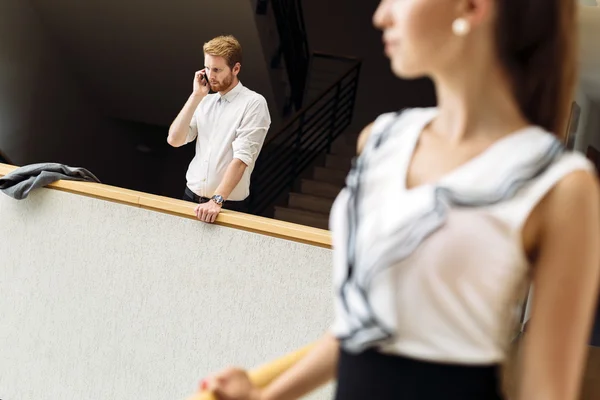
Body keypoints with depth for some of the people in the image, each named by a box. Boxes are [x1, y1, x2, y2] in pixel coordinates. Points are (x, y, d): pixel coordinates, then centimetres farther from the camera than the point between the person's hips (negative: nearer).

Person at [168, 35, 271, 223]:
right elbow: (174, 140, -1)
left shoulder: (253, 103, -9)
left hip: (227, 205, -5)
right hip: (191, 196, 5)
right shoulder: (205, 101, 9)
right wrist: (196, 96, -5)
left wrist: (217, 200, -26)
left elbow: (242, 158, -18)